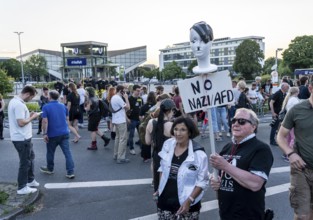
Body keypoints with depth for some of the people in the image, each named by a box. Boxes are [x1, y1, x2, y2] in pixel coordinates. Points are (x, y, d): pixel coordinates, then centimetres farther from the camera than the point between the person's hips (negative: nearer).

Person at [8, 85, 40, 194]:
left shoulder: (14, 101, 9)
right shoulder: (19, 104, -24)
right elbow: (21, 123, -27)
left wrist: (29, 115, 8)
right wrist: (32, 117, -14)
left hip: (22, 137, 10)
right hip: (22, 139, -10)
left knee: (30, 157, 23)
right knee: (25, 162, 3)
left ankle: (30, 180, 37)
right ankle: (22, 187, 16)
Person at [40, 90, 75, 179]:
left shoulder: (46, 107, -7)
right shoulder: (63, 106, 9)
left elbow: (45, 121, -14)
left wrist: (45, 133, -10)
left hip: (53, 134, -3)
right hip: (64, 133, 4)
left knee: (50, 152, 17)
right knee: (67, 152, 0)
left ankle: (50, 169, 35)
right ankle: (70, 172, -2)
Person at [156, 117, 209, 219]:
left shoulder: (198, 153, -17)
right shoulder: (167, 145, -3)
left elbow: (202, 181, -12)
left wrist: (189, 201, -17)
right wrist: (160, 187, 7)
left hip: (185, 205, -4)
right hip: (165, 201, 4)